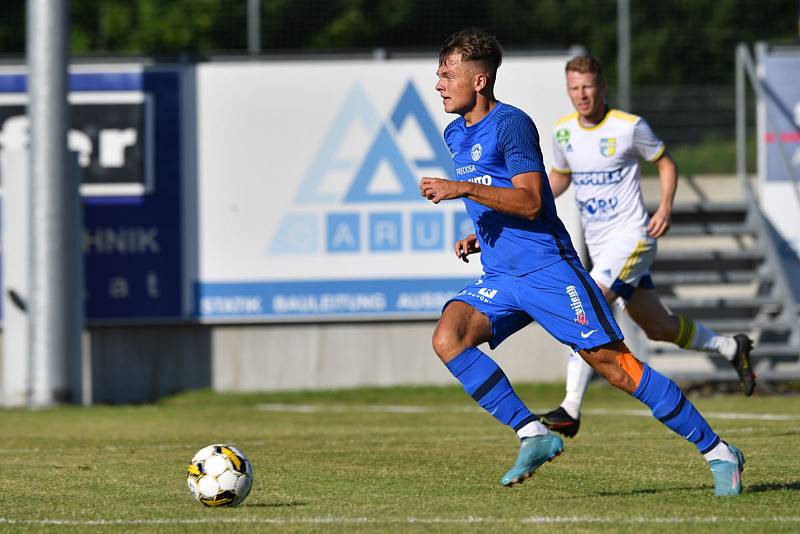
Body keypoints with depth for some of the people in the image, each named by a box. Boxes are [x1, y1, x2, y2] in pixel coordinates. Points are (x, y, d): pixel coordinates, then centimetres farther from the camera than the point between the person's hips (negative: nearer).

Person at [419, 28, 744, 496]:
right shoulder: (456, 135, 16)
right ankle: (532, 434, -14)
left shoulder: (510, 123, -10)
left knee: (613, 362, -10)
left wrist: (463, 189, -23)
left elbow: (530, 202, -19)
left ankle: (717, 451, -2)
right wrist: (481, 238, 14)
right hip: (500, 278, 8)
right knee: (448, 338, -18)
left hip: (547, 267, -8)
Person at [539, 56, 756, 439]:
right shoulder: (563, 131, 5)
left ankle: (571, 409, -23)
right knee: (658, 328, 14)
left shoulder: (629, 127, -11)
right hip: (599, 246, 7)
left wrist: (665, 209, -11)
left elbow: (665, 163, 2)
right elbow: (560, 176, 21)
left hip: (631, 238, -7)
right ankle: (732, 348, 37)